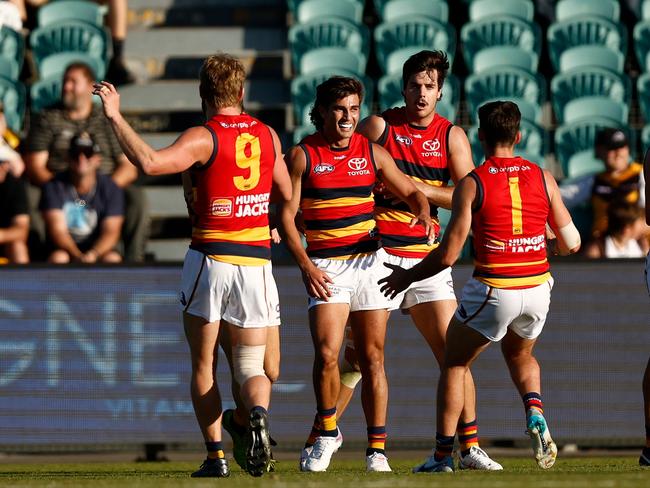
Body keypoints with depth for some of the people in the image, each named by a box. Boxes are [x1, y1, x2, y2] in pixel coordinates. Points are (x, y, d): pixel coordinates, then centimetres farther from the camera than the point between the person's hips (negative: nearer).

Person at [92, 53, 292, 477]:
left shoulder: (203, 138, -10)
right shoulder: (268, 136, 7)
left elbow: (150, 163, -26)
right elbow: (287, 195, 19)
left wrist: (116, 117, -20)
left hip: (210, 258, -3)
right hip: (256, 262, 3)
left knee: (204, 364, 9)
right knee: (251, 367, 7)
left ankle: (216, 455, 1)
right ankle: (258, 415, -25)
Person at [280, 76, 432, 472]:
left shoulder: (373, 153, 7)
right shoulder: (302, 156, -1)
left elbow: (411, 192, 15)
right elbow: (286, 215, -2)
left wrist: (423, 213, -9)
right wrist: (305, 265, -12)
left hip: (369, 260, 2)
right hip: (325, 267, -2)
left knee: (372, 358, 1)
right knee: (326, 354, -18)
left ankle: (377, 449, 7)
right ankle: (327, 433, 5)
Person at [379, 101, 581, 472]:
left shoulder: (472, 184, -8)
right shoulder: (543, 178, 1)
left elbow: (448, 254, -10)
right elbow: (571, 243, 5)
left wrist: (407, 277, 6)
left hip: (493, 290, -4)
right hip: (537, 288, 4)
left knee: (454, 364, 16)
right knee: (520, 355, 31)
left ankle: (443, 454, 12)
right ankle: (536, 416, 2)